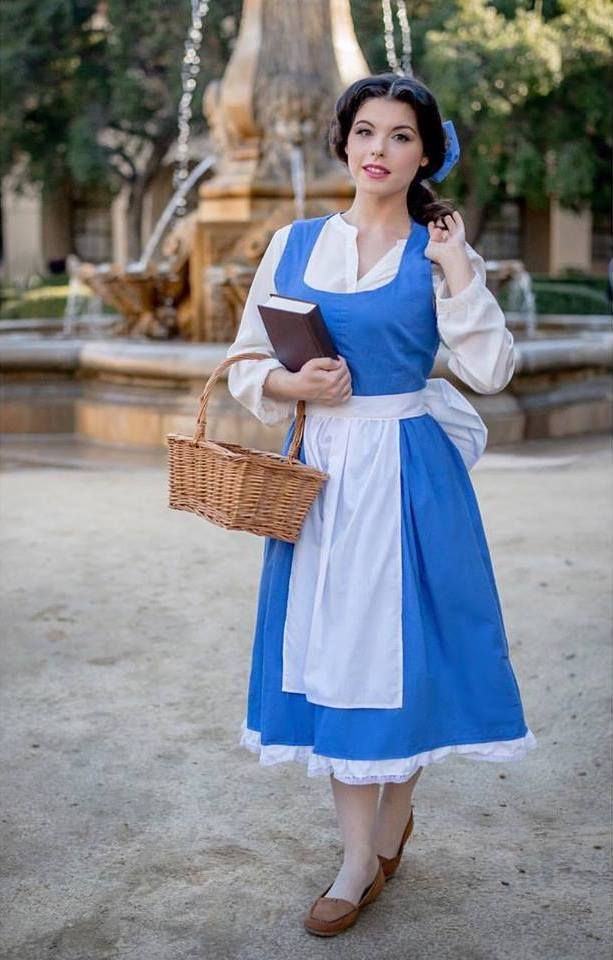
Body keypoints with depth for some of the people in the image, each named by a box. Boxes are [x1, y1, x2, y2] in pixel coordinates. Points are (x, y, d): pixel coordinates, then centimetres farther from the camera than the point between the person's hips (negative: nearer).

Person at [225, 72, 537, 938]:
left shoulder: (439, 252, 0)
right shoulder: (295, 243, 7)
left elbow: (490, 371, -13)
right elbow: (246, 363, 10)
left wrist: (456, 266, -15)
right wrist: (292, 386, -10)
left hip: (408, 472, -3)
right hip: (320, 468, 3)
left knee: (401, 644, 3)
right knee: (330, 647, 5)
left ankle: (393, 819, 27)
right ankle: (362, 857, 17)